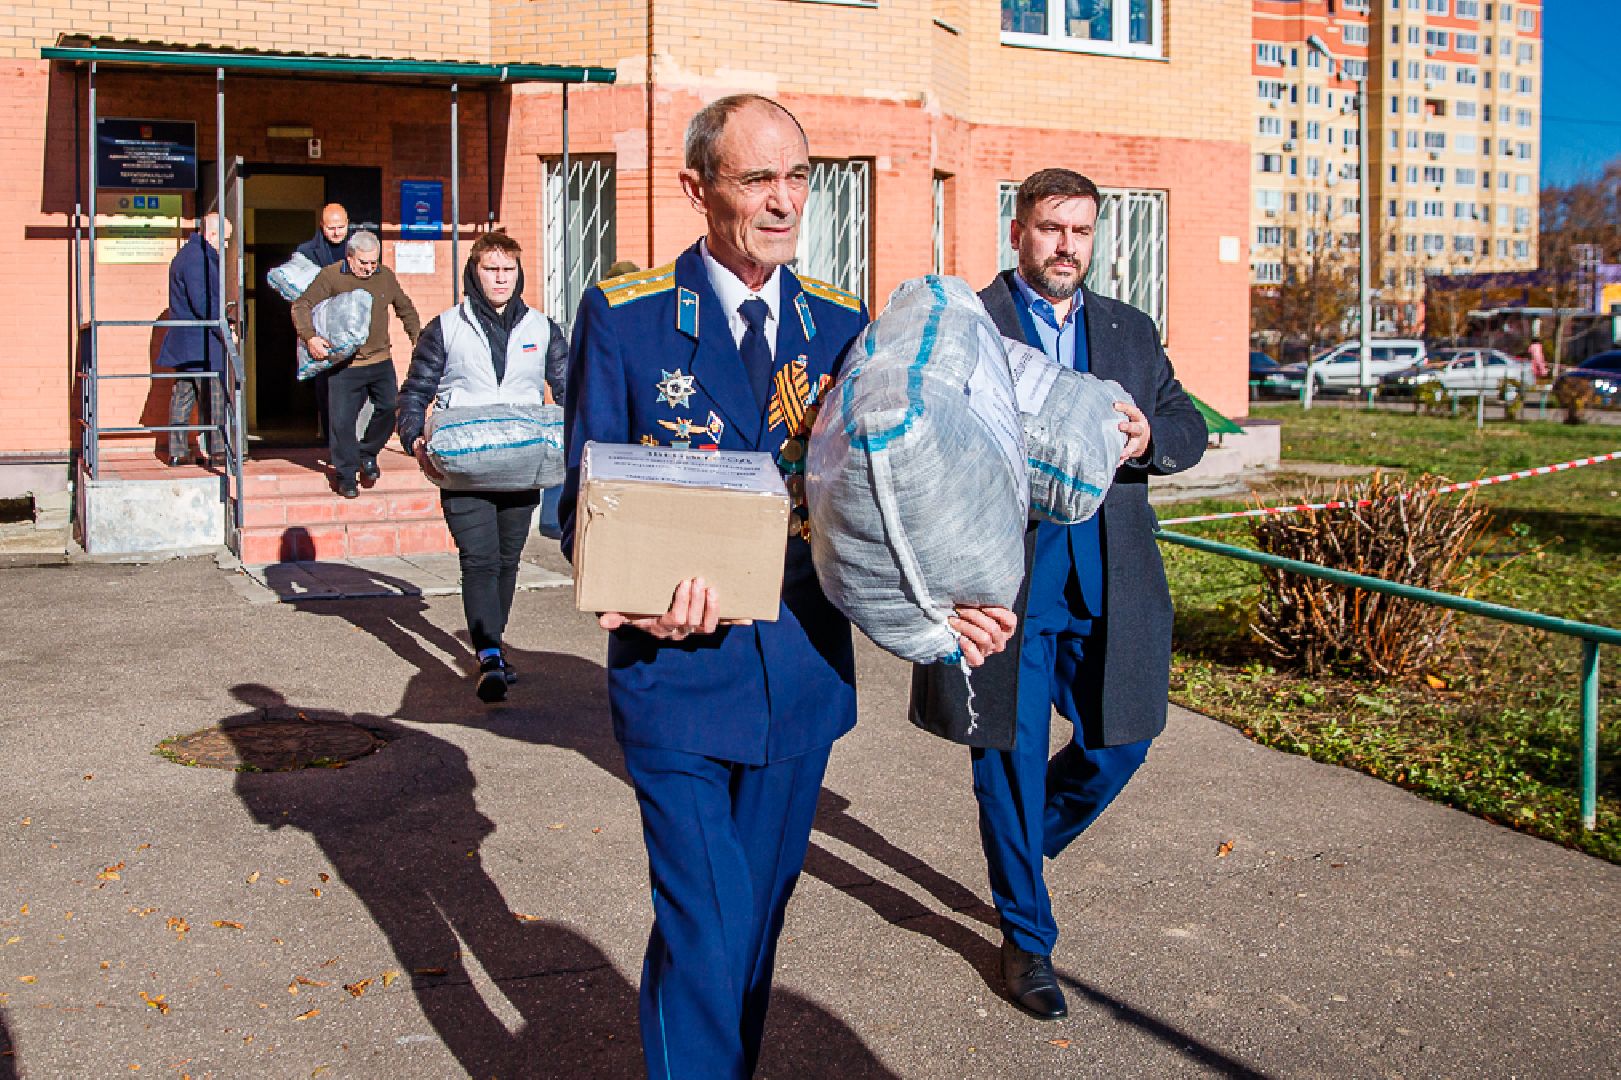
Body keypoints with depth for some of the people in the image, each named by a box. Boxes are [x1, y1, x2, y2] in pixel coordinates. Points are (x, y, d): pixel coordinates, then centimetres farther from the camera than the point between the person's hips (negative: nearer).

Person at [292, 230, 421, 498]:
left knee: (390, 410, 0)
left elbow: (406, 309, 23)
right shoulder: (331, 277, -5)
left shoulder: (386, 277, 8)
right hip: (344, 365, -4)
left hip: (380, 361, 4)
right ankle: (346, 476, 10)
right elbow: (301, 306, -6)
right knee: (342, 420, -3)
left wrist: (416, 338, 14)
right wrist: (310, 337, -21)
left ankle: (367, 453, 25)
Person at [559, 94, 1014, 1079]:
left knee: (758, 916, 17)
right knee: (705, 933, -6)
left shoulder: (841, 323, 6)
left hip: (804, 674, 4)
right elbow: (588, 505, -4)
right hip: (679, 671, -4)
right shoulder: (623, 316, -5)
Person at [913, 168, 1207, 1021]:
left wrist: (1150, 436, -13)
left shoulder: (1131, 331, 15)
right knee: (1010, 754, 4)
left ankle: (1024, 845, 40)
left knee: (1118, 742, 9)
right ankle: (1026, 935, 22)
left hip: (1106, 580, 5)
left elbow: (1189, 426, 9)